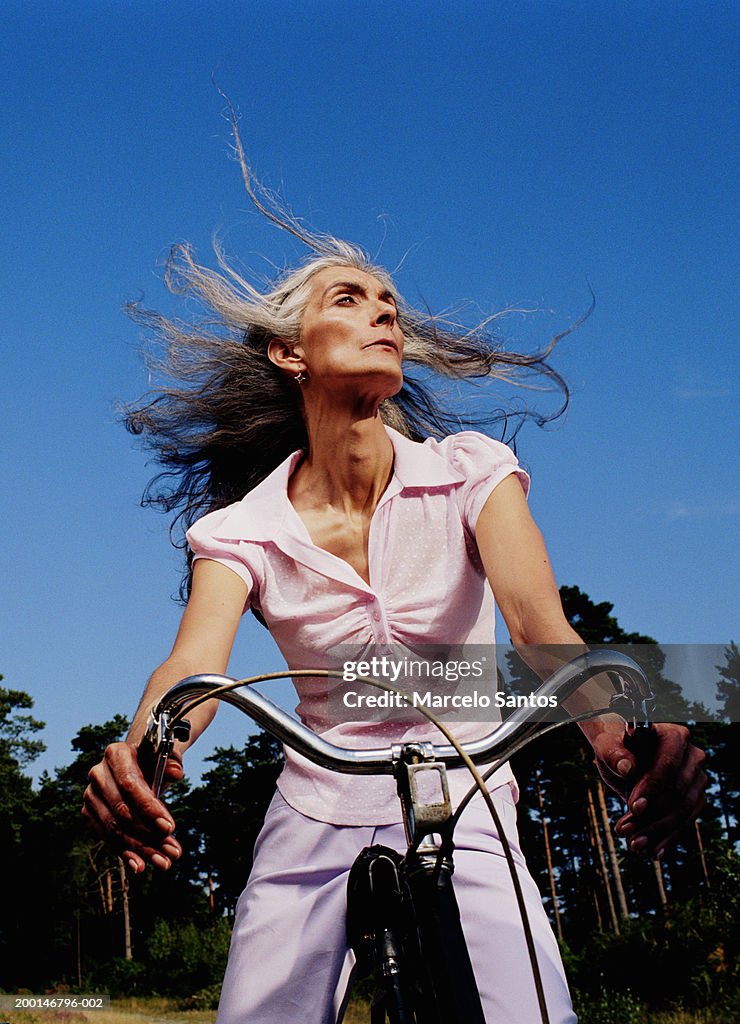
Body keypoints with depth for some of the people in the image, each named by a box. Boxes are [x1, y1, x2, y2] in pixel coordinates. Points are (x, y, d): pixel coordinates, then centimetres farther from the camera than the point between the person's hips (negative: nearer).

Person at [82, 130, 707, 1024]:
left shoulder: (468, 472, -7)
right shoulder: (243, 527, -6)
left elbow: (536, 614, -23)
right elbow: (193, 663, -22)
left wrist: (616, 729, -45)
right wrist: (137, 753, -46)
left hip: (466, 809, -1)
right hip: (317, 821, 1)